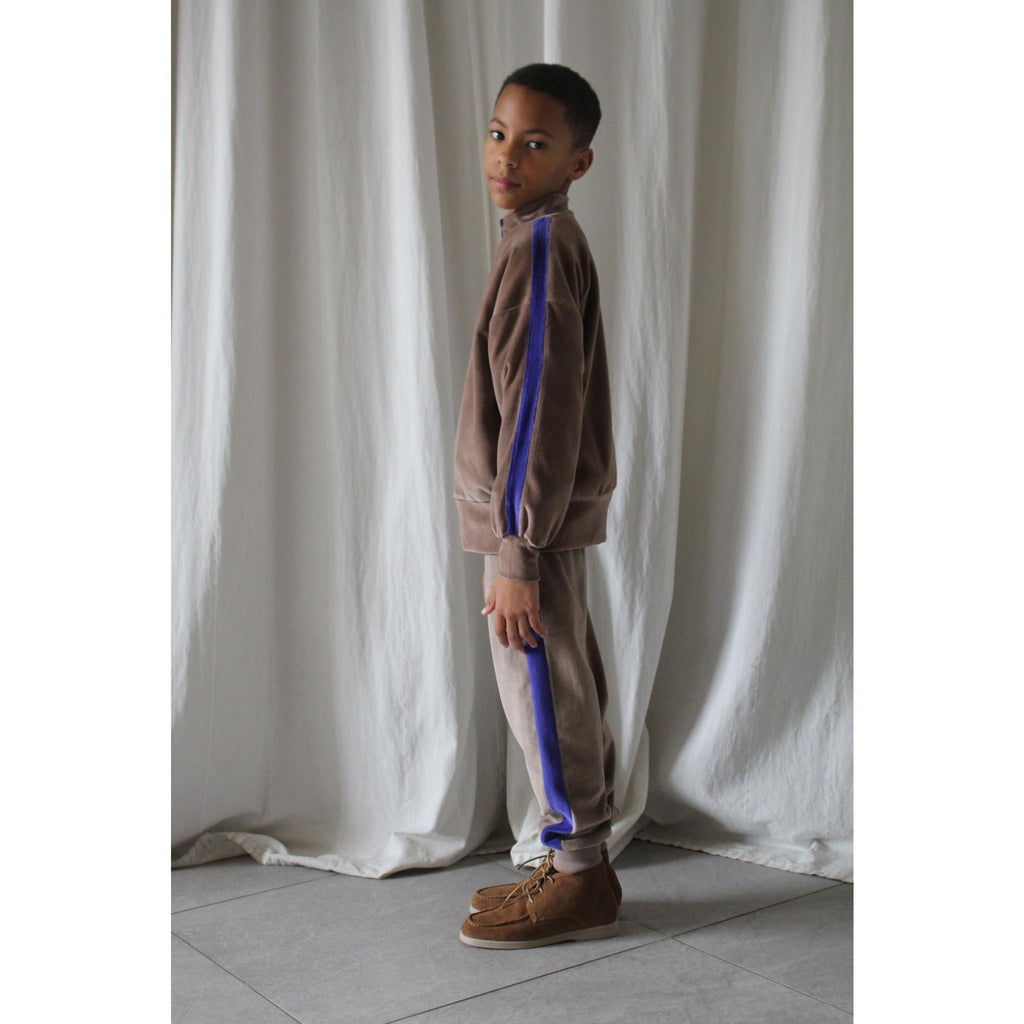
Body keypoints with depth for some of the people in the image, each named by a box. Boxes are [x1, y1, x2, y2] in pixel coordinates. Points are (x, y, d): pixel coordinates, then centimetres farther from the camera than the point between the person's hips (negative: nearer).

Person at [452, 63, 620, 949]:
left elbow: (541, 410, -21)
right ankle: (578, 866, 26)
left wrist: (518, 553, -20)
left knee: (543, 695, 0)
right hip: (548, 517, 10)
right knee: (567, 695, 15)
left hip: (534, 520, -10)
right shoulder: (548, 242, 14)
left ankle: (580, 882, 13)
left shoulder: (540, 247, -16)